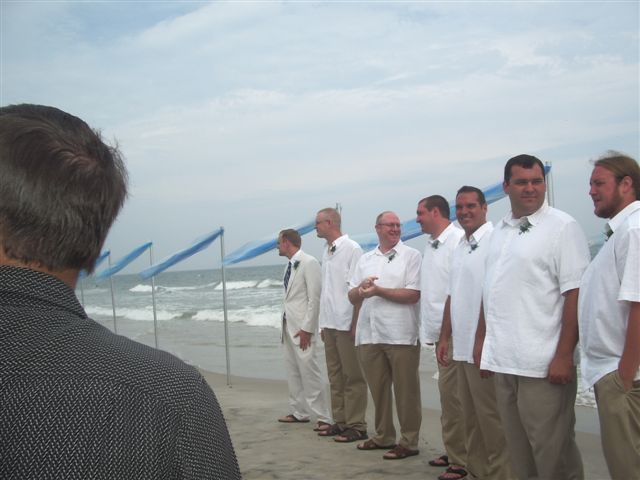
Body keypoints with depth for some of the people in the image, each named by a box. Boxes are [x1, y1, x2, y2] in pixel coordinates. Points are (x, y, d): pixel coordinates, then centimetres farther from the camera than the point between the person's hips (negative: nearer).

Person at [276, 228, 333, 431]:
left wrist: (306, 328, -18)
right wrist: (285, 325, 12)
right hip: (289, 325, 9)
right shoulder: (290, 265, 13)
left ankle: (323, 418, -4)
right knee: (293, 371, 12)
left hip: (302, 327, -9)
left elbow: (315, 297, -16)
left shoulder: (308, 263, -12)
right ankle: (299, 412, 22)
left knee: (309, 371, -9)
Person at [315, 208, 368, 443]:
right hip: (330, 324, 8)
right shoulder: (327, 252, 14)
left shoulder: (351, 249, -10)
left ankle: (356, 426, 5)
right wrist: (323, 323, 15)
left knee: (353, 377, -1)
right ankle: (340, 421, 21)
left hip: (346, 324, -8)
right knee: (335, 376, 13)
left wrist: (355, 324, -16)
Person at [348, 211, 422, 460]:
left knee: (405, 391, 2)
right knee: (378, 389, 13)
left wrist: (378, 290, -11)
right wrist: (361, 288, -8)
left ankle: (409, 442, 11)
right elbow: (352, 297, 15)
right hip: (369, 334, 5)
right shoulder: (365, 259, 16)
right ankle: (383, 436, 26)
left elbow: (413, 294, -10)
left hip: (400, 335, -5)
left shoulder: (411, 255, 0)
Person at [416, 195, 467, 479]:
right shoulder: (430, 245, 15)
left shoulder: (458, 240, -12)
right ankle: (453, 451, 24)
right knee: (448, 393, 14)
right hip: (438, 330, 9)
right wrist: (429, 329, 17)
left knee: (450, 393, -7)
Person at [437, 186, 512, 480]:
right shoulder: (459, 248, 16)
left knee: (490, 417, -2)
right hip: (462, 346, 8)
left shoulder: (494, 241, -11)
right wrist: (444, 337, 18)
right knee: (470, 417, 15)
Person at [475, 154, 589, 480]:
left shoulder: (562, 227, -6)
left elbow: (575, 294, -12)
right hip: (503, 361, 6)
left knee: (552, 453, 1)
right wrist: (481, 339, 16)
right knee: (518, 451, 14)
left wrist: (564, 355, -17)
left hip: (543, 365, -6)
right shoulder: (500, 231, 14)